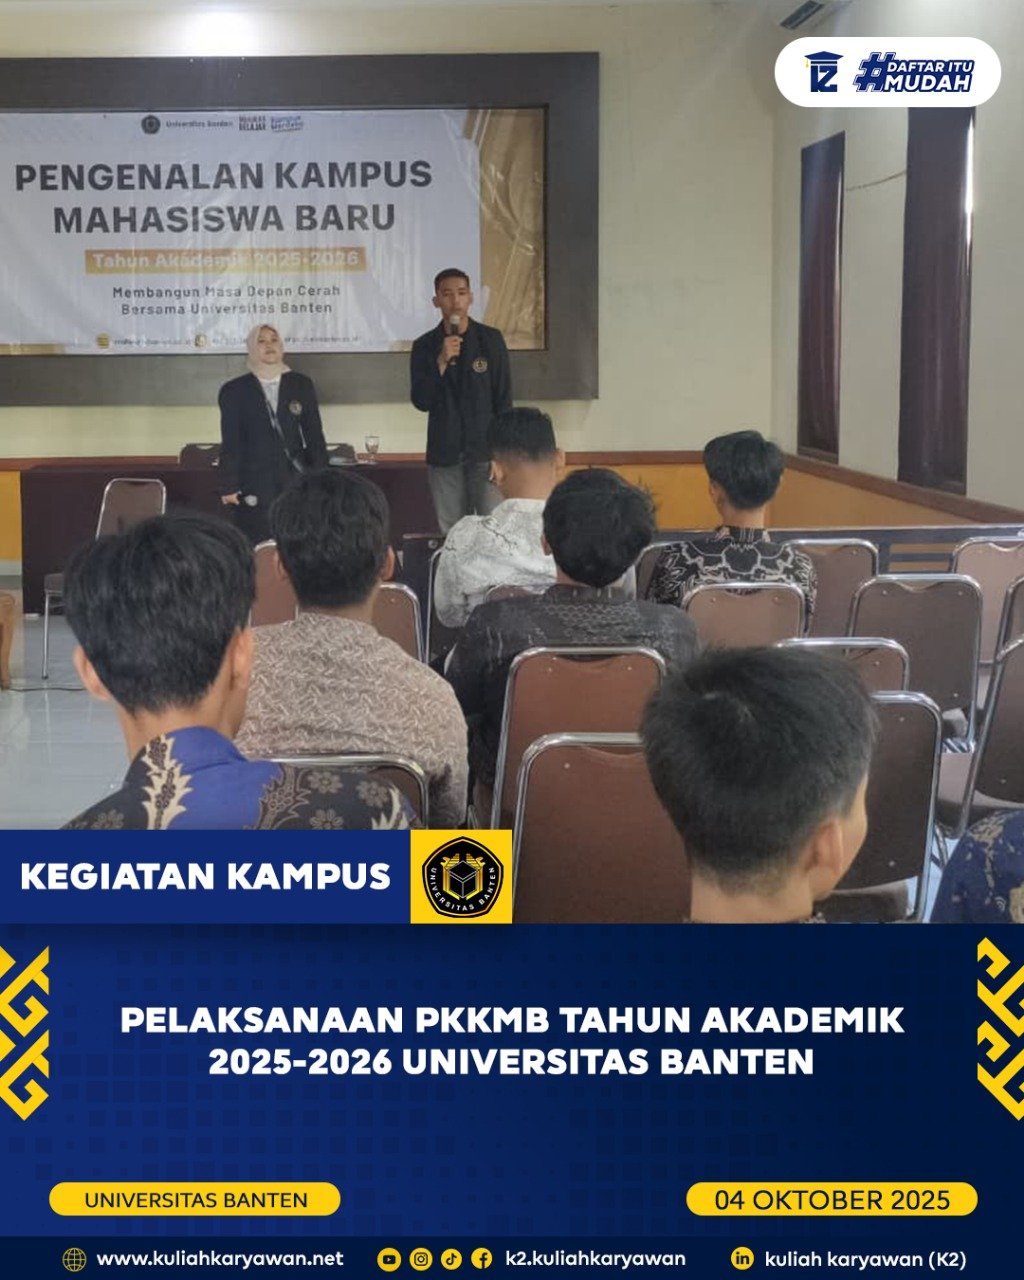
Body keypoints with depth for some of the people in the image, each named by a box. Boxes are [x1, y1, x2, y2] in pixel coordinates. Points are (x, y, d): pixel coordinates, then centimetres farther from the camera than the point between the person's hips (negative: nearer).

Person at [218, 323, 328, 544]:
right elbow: (230, 444, 4)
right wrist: (229, 488, -2)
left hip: (297, 483, 1)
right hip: (254, 488, -1)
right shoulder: (233, 391, 6)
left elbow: (315, 436, 10)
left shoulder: (301, 385, 10)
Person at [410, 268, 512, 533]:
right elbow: (421, 402, -1)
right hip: (444, 454, 2)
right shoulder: (424, 346, 5)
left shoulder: (491, 340, 2)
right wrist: (442, 362, -14)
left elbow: (504, 399, 2)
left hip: (485, 451, -1)